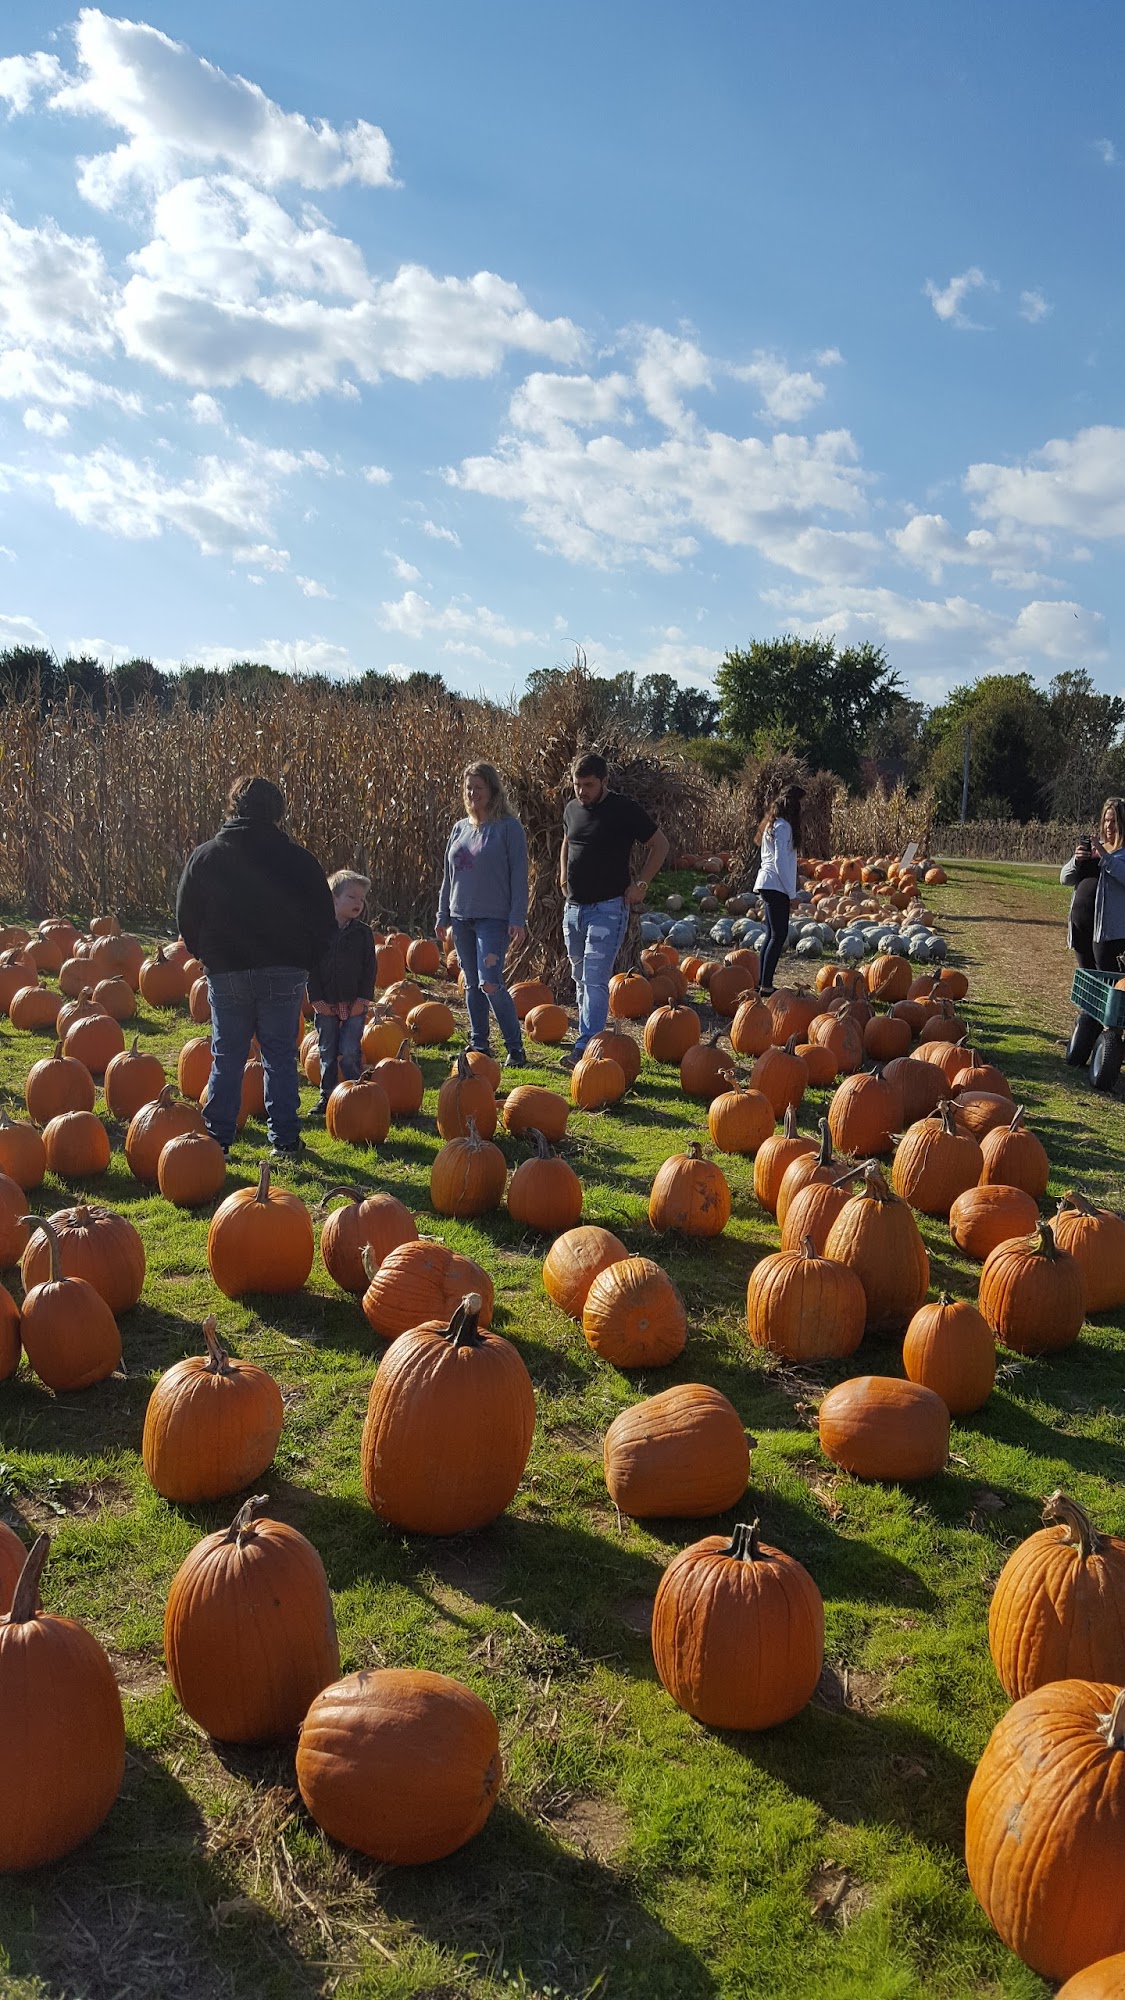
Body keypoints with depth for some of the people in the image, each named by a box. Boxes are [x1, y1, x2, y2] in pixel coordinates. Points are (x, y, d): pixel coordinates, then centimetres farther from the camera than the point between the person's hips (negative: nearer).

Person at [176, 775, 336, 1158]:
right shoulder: (298, 859, -3)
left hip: (226, 973, 1)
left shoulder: (205, 856, 1)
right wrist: (303, 961, 13)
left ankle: (216, 1139, 12)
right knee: (281, 1057, 8)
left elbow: (186, 918, 6)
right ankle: (285, 1140, 10)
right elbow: (325, 923, 0)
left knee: (226, 1058, 10)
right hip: (283, 974, -1)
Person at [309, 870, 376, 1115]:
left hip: (355, 1004, 0)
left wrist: (364, 998, -6)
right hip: (326, 1003, 0)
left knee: (349, 1053, -3)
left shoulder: (363, 933, 3)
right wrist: (317, 998, -7)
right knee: (327, 1052, 8)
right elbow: (311, 967, -1)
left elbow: (369, 968, 2)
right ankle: (327, 1094, 19)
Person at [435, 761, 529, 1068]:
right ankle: (478, 1045, 20)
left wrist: (518, 919, -12)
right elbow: (448, 876, 19)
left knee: (490, 983, -15)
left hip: (493, 918, -6)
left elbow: (519, 876, -7)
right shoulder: (460, 828, 12)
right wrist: (442, 916, 17)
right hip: (461, 917, 6)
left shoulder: (509, 827, -5)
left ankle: (515, 1048, -4)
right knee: (472, 985, 10)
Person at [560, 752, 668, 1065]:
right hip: (574, 907, 7)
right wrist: (564, 875, 15)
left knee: (595, 980, -13)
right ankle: (590, 1039, 23)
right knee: (581, 980, 12)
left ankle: (585, 1048, -15)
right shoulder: (572, 809, 10)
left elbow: (660, 844, -1)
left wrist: (641, 884, -8)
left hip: (608, 907, -7)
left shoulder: (625, 810, -9)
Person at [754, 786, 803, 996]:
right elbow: (780, 861, -18)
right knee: (779, 935, -8)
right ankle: (766, 985, -10)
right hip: (776, 886, -10)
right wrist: (791, 892, -14)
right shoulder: (783, 826, -13)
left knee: (774, 935, 12)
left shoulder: (773, 824, 17)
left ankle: (762, 982, 14)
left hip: (768, 884, 10)